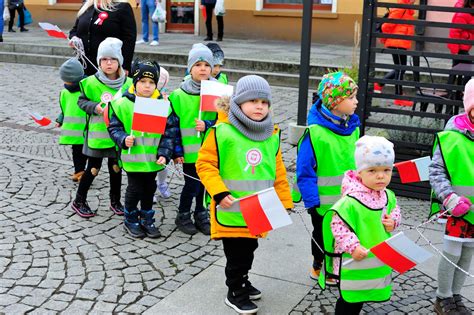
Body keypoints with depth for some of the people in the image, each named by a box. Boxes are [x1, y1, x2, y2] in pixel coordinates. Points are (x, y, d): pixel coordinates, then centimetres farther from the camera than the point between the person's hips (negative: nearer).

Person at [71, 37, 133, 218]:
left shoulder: (128, 84, -3)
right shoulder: (91, 82, -11)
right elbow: (81, 101, -2)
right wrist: (94, 107, -18)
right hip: (97, 133, -3)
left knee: (116, 168, 15)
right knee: (93, 168, 6)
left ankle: (115, 201, 33)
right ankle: (79, 201, 24)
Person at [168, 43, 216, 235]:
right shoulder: (179, 95, -6)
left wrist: (207, 125, -17)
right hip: (190, 150, -2)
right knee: (192, 185, 2)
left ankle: (201, 215, 34)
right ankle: (183, 216, 25)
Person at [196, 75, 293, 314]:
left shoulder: (271, 135, 4)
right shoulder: (222, 132, -15)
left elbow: (278, 172, 11)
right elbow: (204, 164, -11)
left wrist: (283, 201, 10)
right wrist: (220, 192, -20)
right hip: (231, 210, -5)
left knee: (248, 249, 21)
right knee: (236, 253, 4)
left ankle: (241, 281, 43)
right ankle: (235, 294, 24)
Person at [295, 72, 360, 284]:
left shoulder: (352, 128, -2)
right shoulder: (315, 132, -22)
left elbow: (357, 161, 10)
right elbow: (304, 171, -18)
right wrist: (312, 200, -18)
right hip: (324, 200, -5)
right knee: (322, 235, 18)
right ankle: (319, 267, 42)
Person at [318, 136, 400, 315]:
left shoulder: (388, 196, -1)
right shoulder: (351, 201, -26)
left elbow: (395, 210, 17)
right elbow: (337, 225, -21)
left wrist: (393, 221, -4)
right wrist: (352, 246, -26)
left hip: (379, 260, 7)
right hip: (354, 262, -7)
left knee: (361, 297, 24)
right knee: (349, 300, 8)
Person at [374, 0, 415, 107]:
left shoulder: (406, 10, 16)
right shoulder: (400, 9, -14)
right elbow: (386, 26, -17)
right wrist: (385, 40, -1)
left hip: (401, 44, 10)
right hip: (397, 44, -10)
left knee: (399, 69, 14)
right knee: (400, 69, -4)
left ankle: (379, 85, 23)